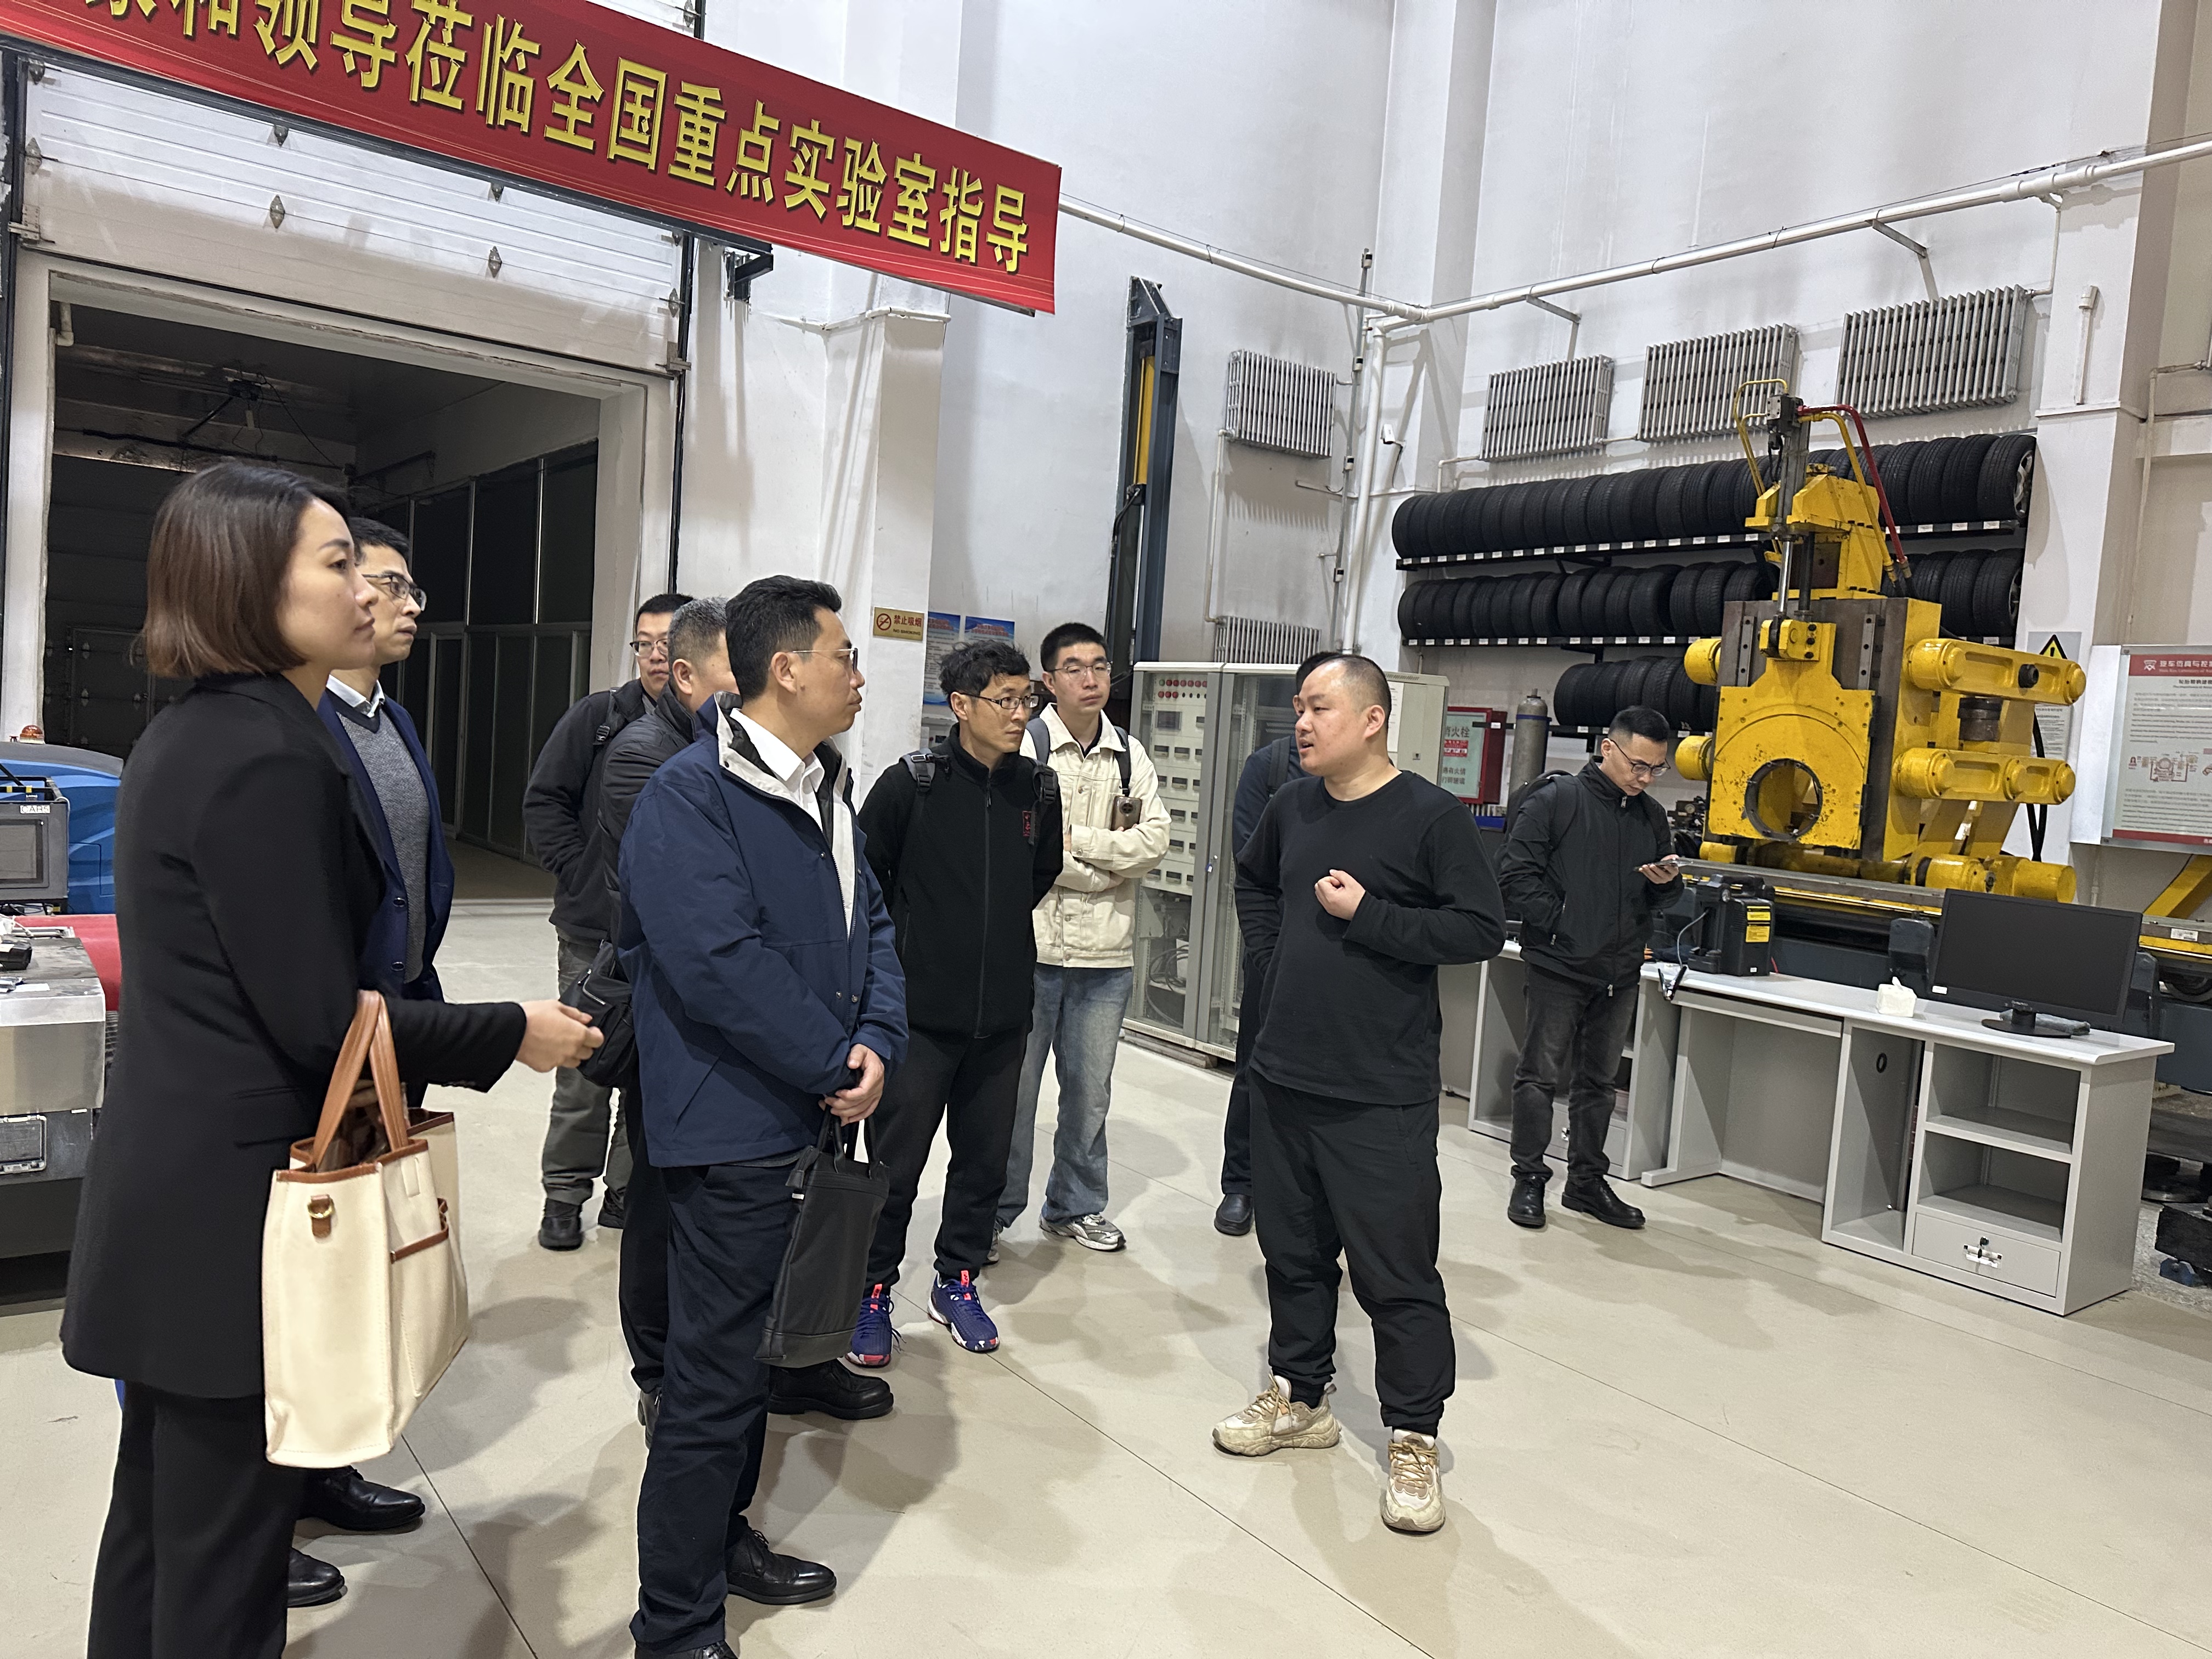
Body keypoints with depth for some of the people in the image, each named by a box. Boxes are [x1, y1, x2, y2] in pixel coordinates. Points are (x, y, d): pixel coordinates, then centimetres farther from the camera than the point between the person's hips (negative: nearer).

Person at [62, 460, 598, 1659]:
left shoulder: (191, 733, 9)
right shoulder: (268, 753, -21)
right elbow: (321, 1022, -21)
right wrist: (512, 1033, -11)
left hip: (167, 1184, 10)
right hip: (234, 1197, -10)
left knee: (162, 1510, 23)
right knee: (224, 1550, 7)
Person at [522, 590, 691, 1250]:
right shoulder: (597, 718, -1)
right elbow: (544, 802, 1)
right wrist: (585, 876, -7)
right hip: (595, 931, 0)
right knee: (585, 1072, 8)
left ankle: (628, 1188, 27)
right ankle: (565, 1194, 24)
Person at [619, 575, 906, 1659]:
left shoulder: (826, 788, 11)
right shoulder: (689, 795, -17)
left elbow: (869, 927, 10)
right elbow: (721, 966, -25)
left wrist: (876, 1043, -7)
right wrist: (837, 1065, -18)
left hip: (815, 1120, 9)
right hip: (735, 1131, -9)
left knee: (758, 1350, 22)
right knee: (716, 1375, 2)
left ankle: (721, 1535, 41)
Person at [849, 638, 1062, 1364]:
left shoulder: (1040, 789, 3)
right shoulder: (912, 783, -10)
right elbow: (862, 875, -1)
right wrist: (903, 945, 2)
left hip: (1004, 1012, 4)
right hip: (923, 1011, -4)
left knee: (985, 1158, 14)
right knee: (897, 1160, 5)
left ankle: (957, 1282, 32)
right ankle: (873, 1291, 23)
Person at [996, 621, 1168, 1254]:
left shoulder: (1131, 756, 9)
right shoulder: (1026, 744, -7)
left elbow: (1153, 840, -2)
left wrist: (1075, 838, -14)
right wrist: (1104, 874, -9)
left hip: (1108, 952, 5)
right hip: (1032, 944, -4)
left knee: (1091, 1089, 15)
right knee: (1014, 1085, 5)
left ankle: (1076, 1205, 31)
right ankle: (996, 1209, 21)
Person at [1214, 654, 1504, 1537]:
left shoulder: (1431, 817, -11)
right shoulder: (1294, 805, 7)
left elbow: (1481, 929, -14)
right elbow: (1253, 881, 26)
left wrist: (1366, 915, -18)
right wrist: (1273, 953, 11)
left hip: (1382, 1096, -6)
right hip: (1283, 1075, 6)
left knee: (1397, 1272, 2)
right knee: (1293, 1249, 18)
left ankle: (1413, 1441, 18)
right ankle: (1300, 1398, 36)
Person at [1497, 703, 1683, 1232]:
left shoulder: (1652, 816, 10)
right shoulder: (1554, 801, -9)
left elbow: (1659, 897, 18)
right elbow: (1516, 875, -12)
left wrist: (1667, 883, -5)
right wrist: (1559, 925, -16)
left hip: (1620, 972, 6)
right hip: (1558, 968, -6)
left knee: (1598, 1080, 14)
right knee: (1541, 1075, 2)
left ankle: (1587, 1182, 25)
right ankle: (1529, 1179, 14)